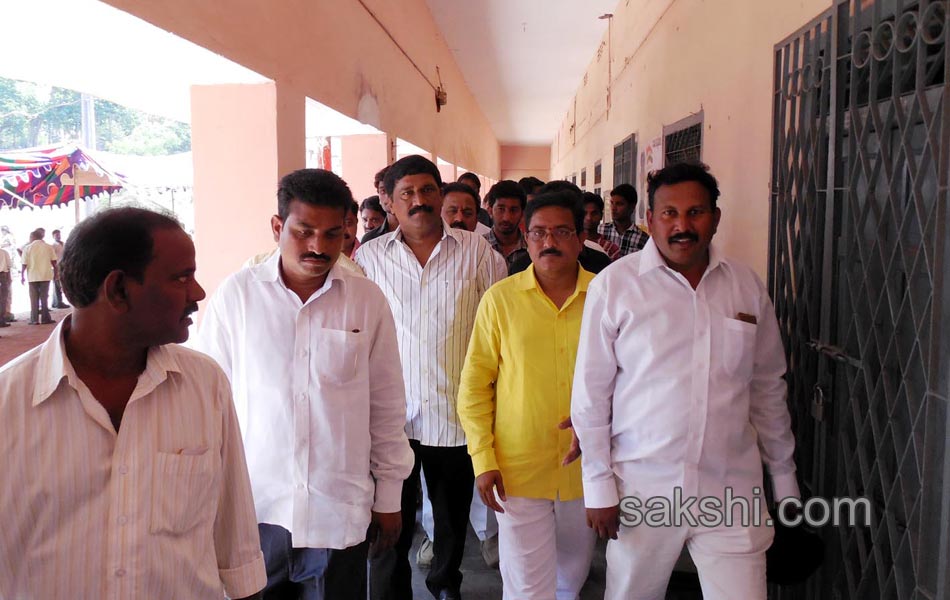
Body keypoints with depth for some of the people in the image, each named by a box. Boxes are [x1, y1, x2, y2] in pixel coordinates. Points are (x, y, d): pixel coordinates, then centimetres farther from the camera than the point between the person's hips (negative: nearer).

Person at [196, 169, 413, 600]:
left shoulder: (368, 301, -2)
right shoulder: (236, 295, -4)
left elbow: (386, 408, 4)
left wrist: (388, 497, 7)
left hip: (340, 510, 0)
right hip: (252, 507, 0)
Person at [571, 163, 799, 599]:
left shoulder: (746, 286, 3)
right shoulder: (614, 285, -8)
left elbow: (768, 390, 11)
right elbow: (591, 394, -5)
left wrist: (784, 481, 14)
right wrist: (599, 486, -4)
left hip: (731, 492, 2)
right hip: (641, 489, -2)